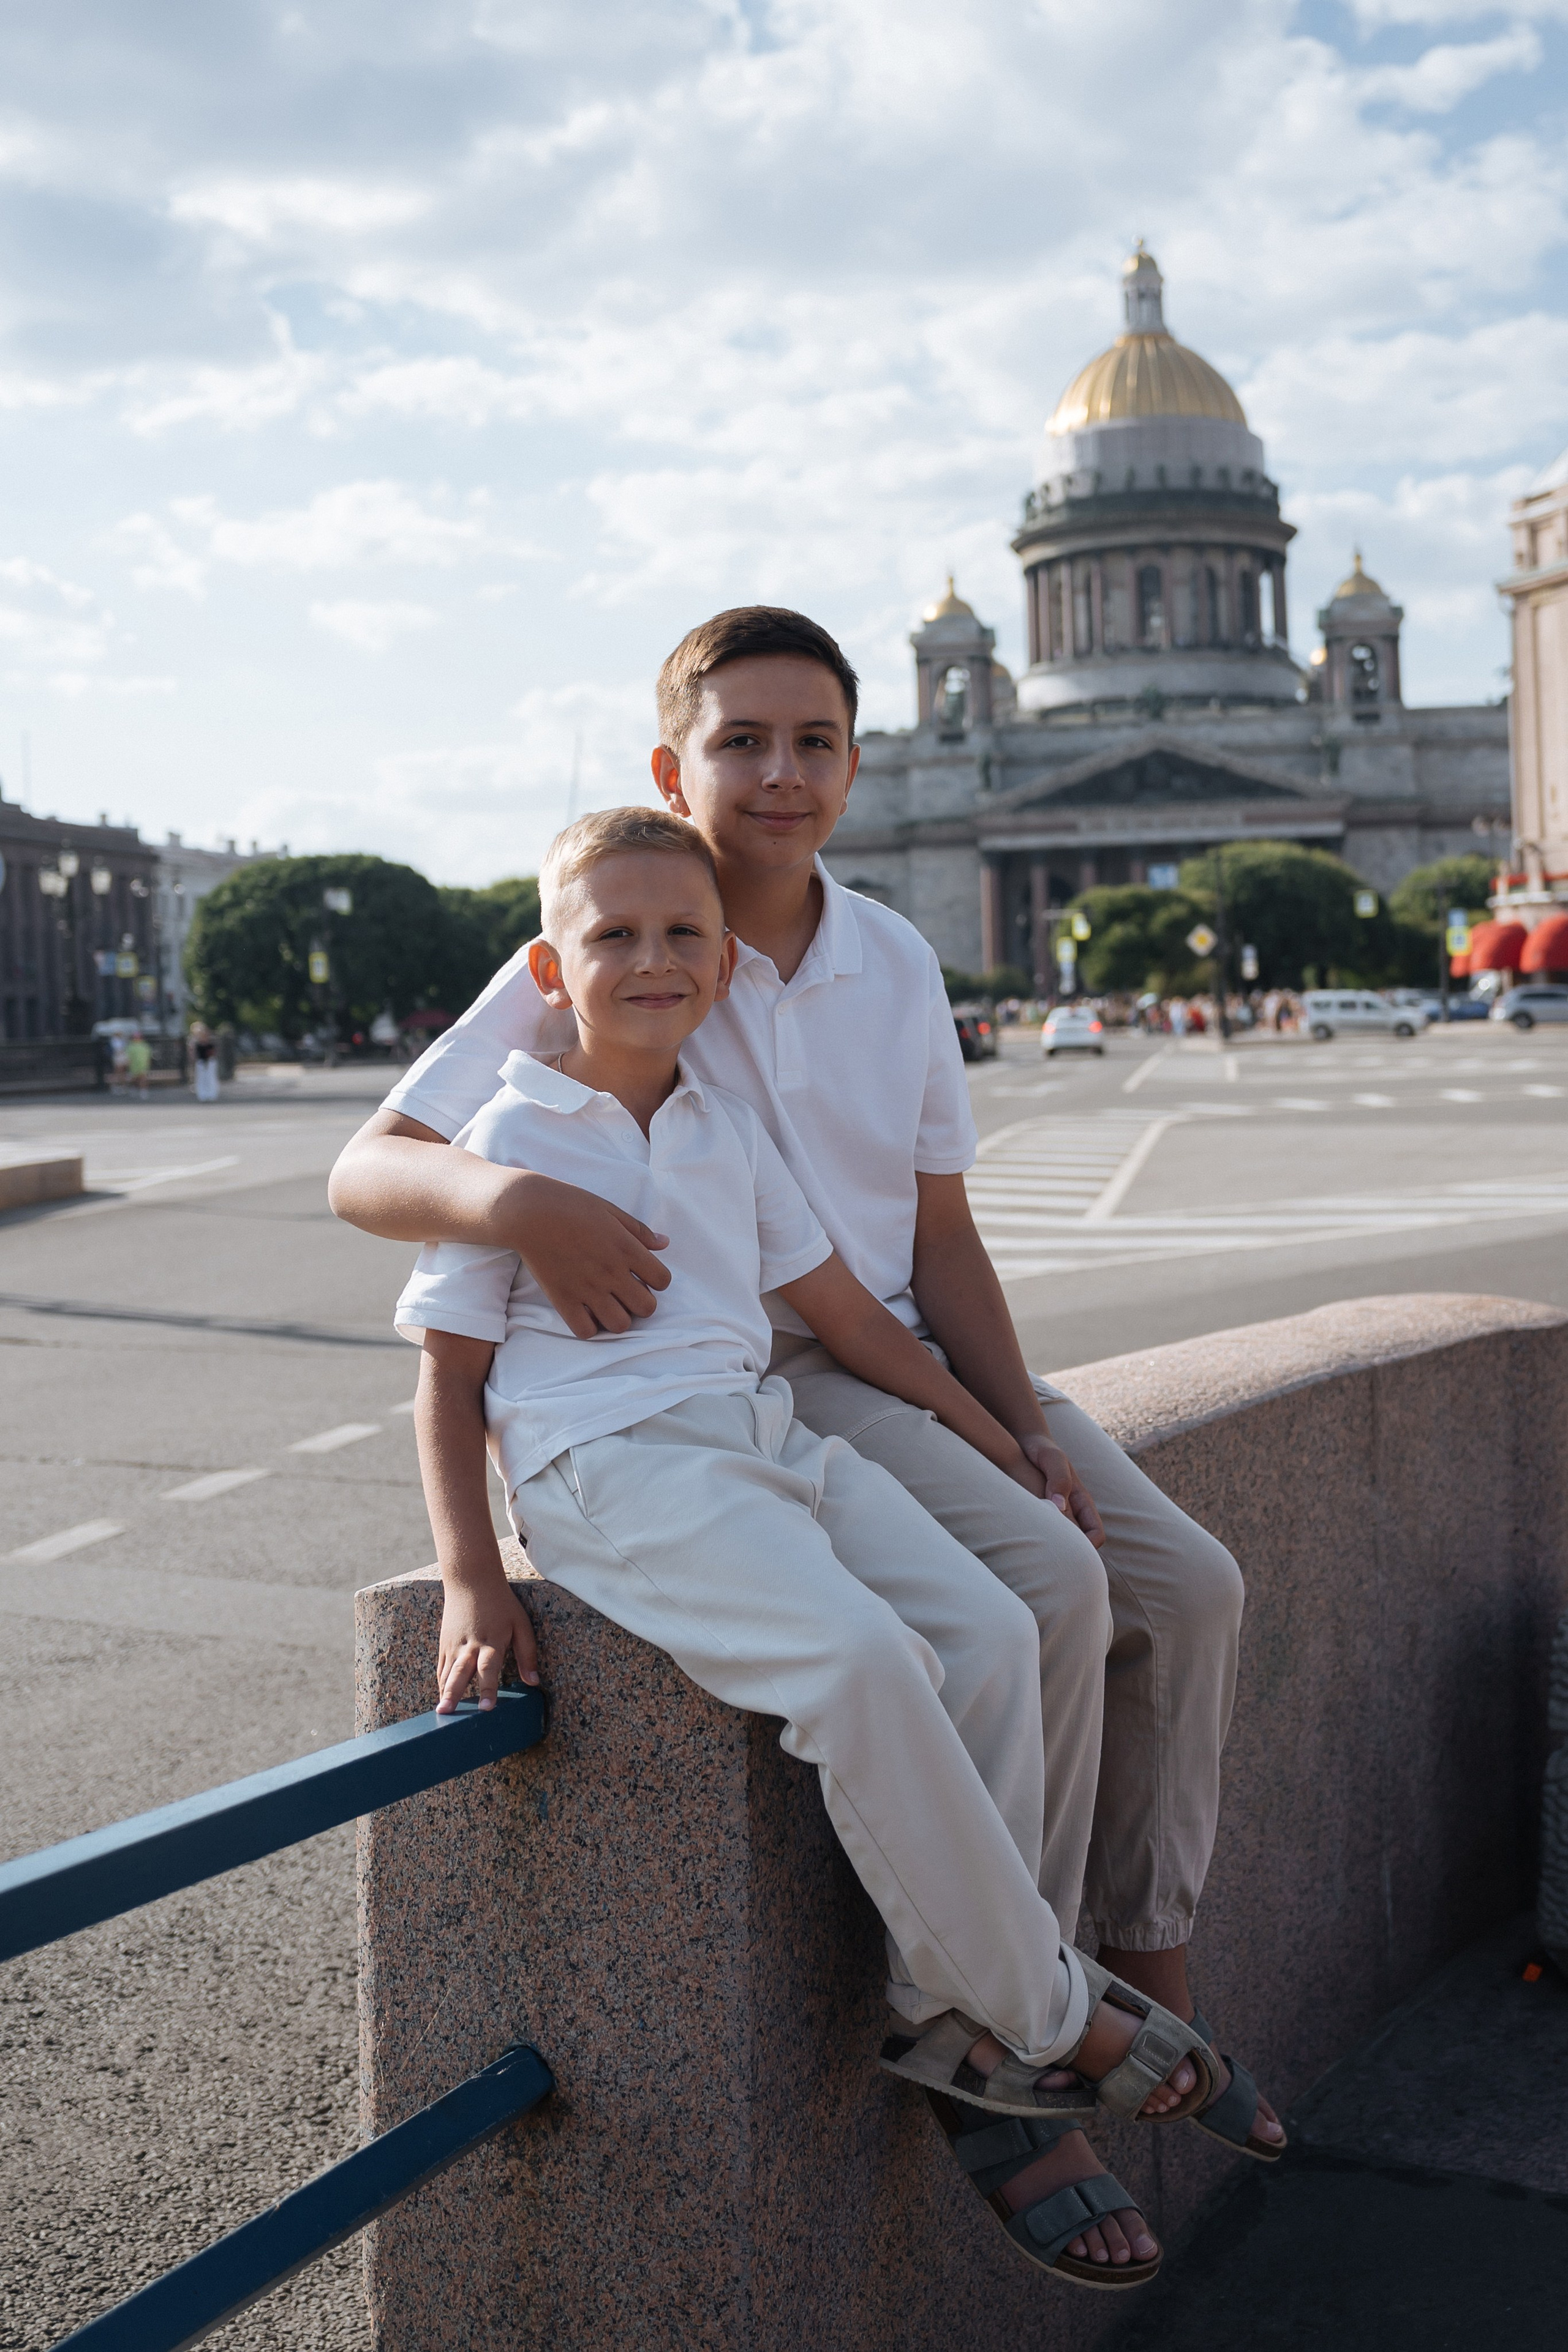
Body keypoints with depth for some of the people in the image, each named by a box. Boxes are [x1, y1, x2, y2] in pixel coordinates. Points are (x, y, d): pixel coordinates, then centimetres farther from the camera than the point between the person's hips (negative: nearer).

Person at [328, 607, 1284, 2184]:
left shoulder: (896, 964, 5)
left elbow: (938, 1235, 9)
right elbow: (366, 1173, -15)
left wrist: (1031, 1426, -4)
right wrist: (516, 1200, -37)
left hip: (905, 1357, 7)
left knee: (1187, 1585, -2)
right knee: (1047, 1588, -25)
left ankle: (1146, 1978, 12)